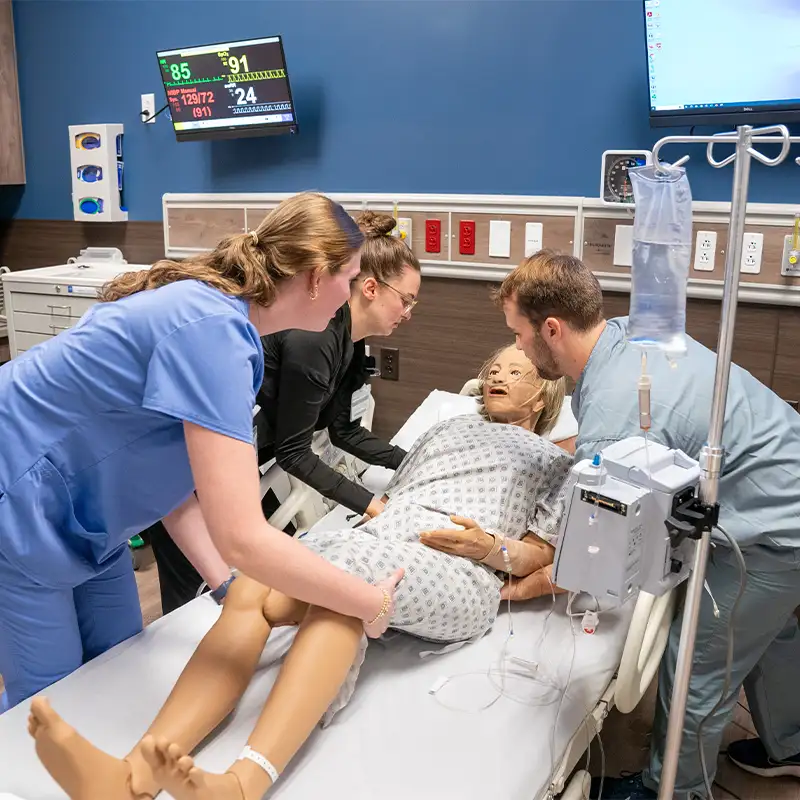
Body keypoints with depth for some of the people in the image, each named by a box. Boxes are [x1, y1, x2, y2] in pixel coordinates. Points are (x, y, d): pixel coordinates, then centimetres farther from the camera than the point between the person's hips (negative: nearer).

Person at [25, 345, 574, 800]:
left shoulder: (553, 460, 27)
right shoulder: (448, 428, 38)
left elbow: (542, 556, 15)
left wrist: (494, 549, -5)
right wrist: (368, 509, 7)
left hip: (460, 571, -4)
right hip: (376, 541, 4)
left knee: (343, 580, -39)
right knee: (253, 589, -28)